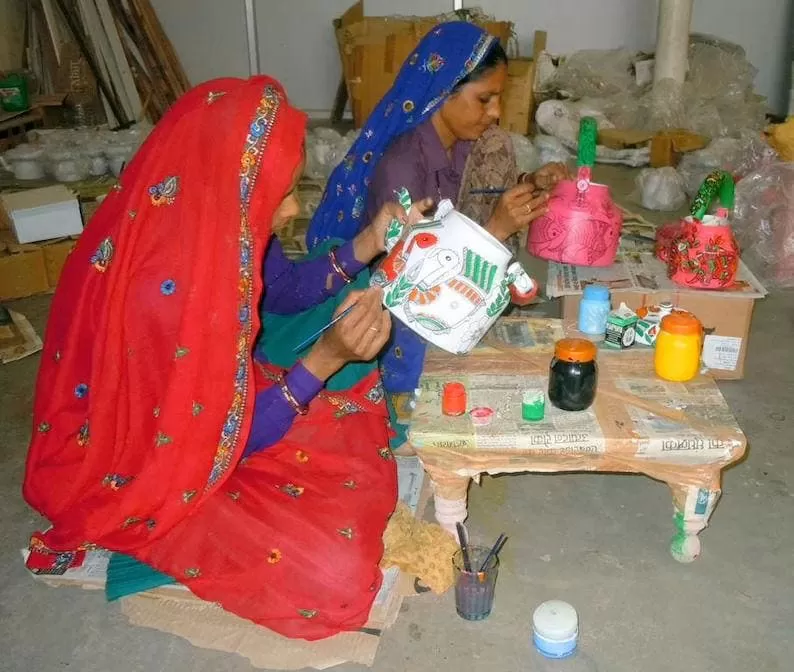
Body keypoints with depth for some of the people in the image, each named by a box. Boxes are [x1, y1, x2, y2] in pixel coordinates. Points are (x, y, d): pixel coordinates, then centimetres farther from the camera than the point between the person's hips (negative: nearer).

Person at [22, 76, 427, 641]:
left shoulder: (212, 223, -14)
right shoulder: (163, 289, -38)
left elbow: (286, 290, 6)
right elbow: (226, 439, -27)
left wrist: (366, 245, -7)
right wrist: (327, 357, -33)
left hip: (216, 403, 8)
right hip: (155, 475, -8)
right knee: (336, 567, -16)